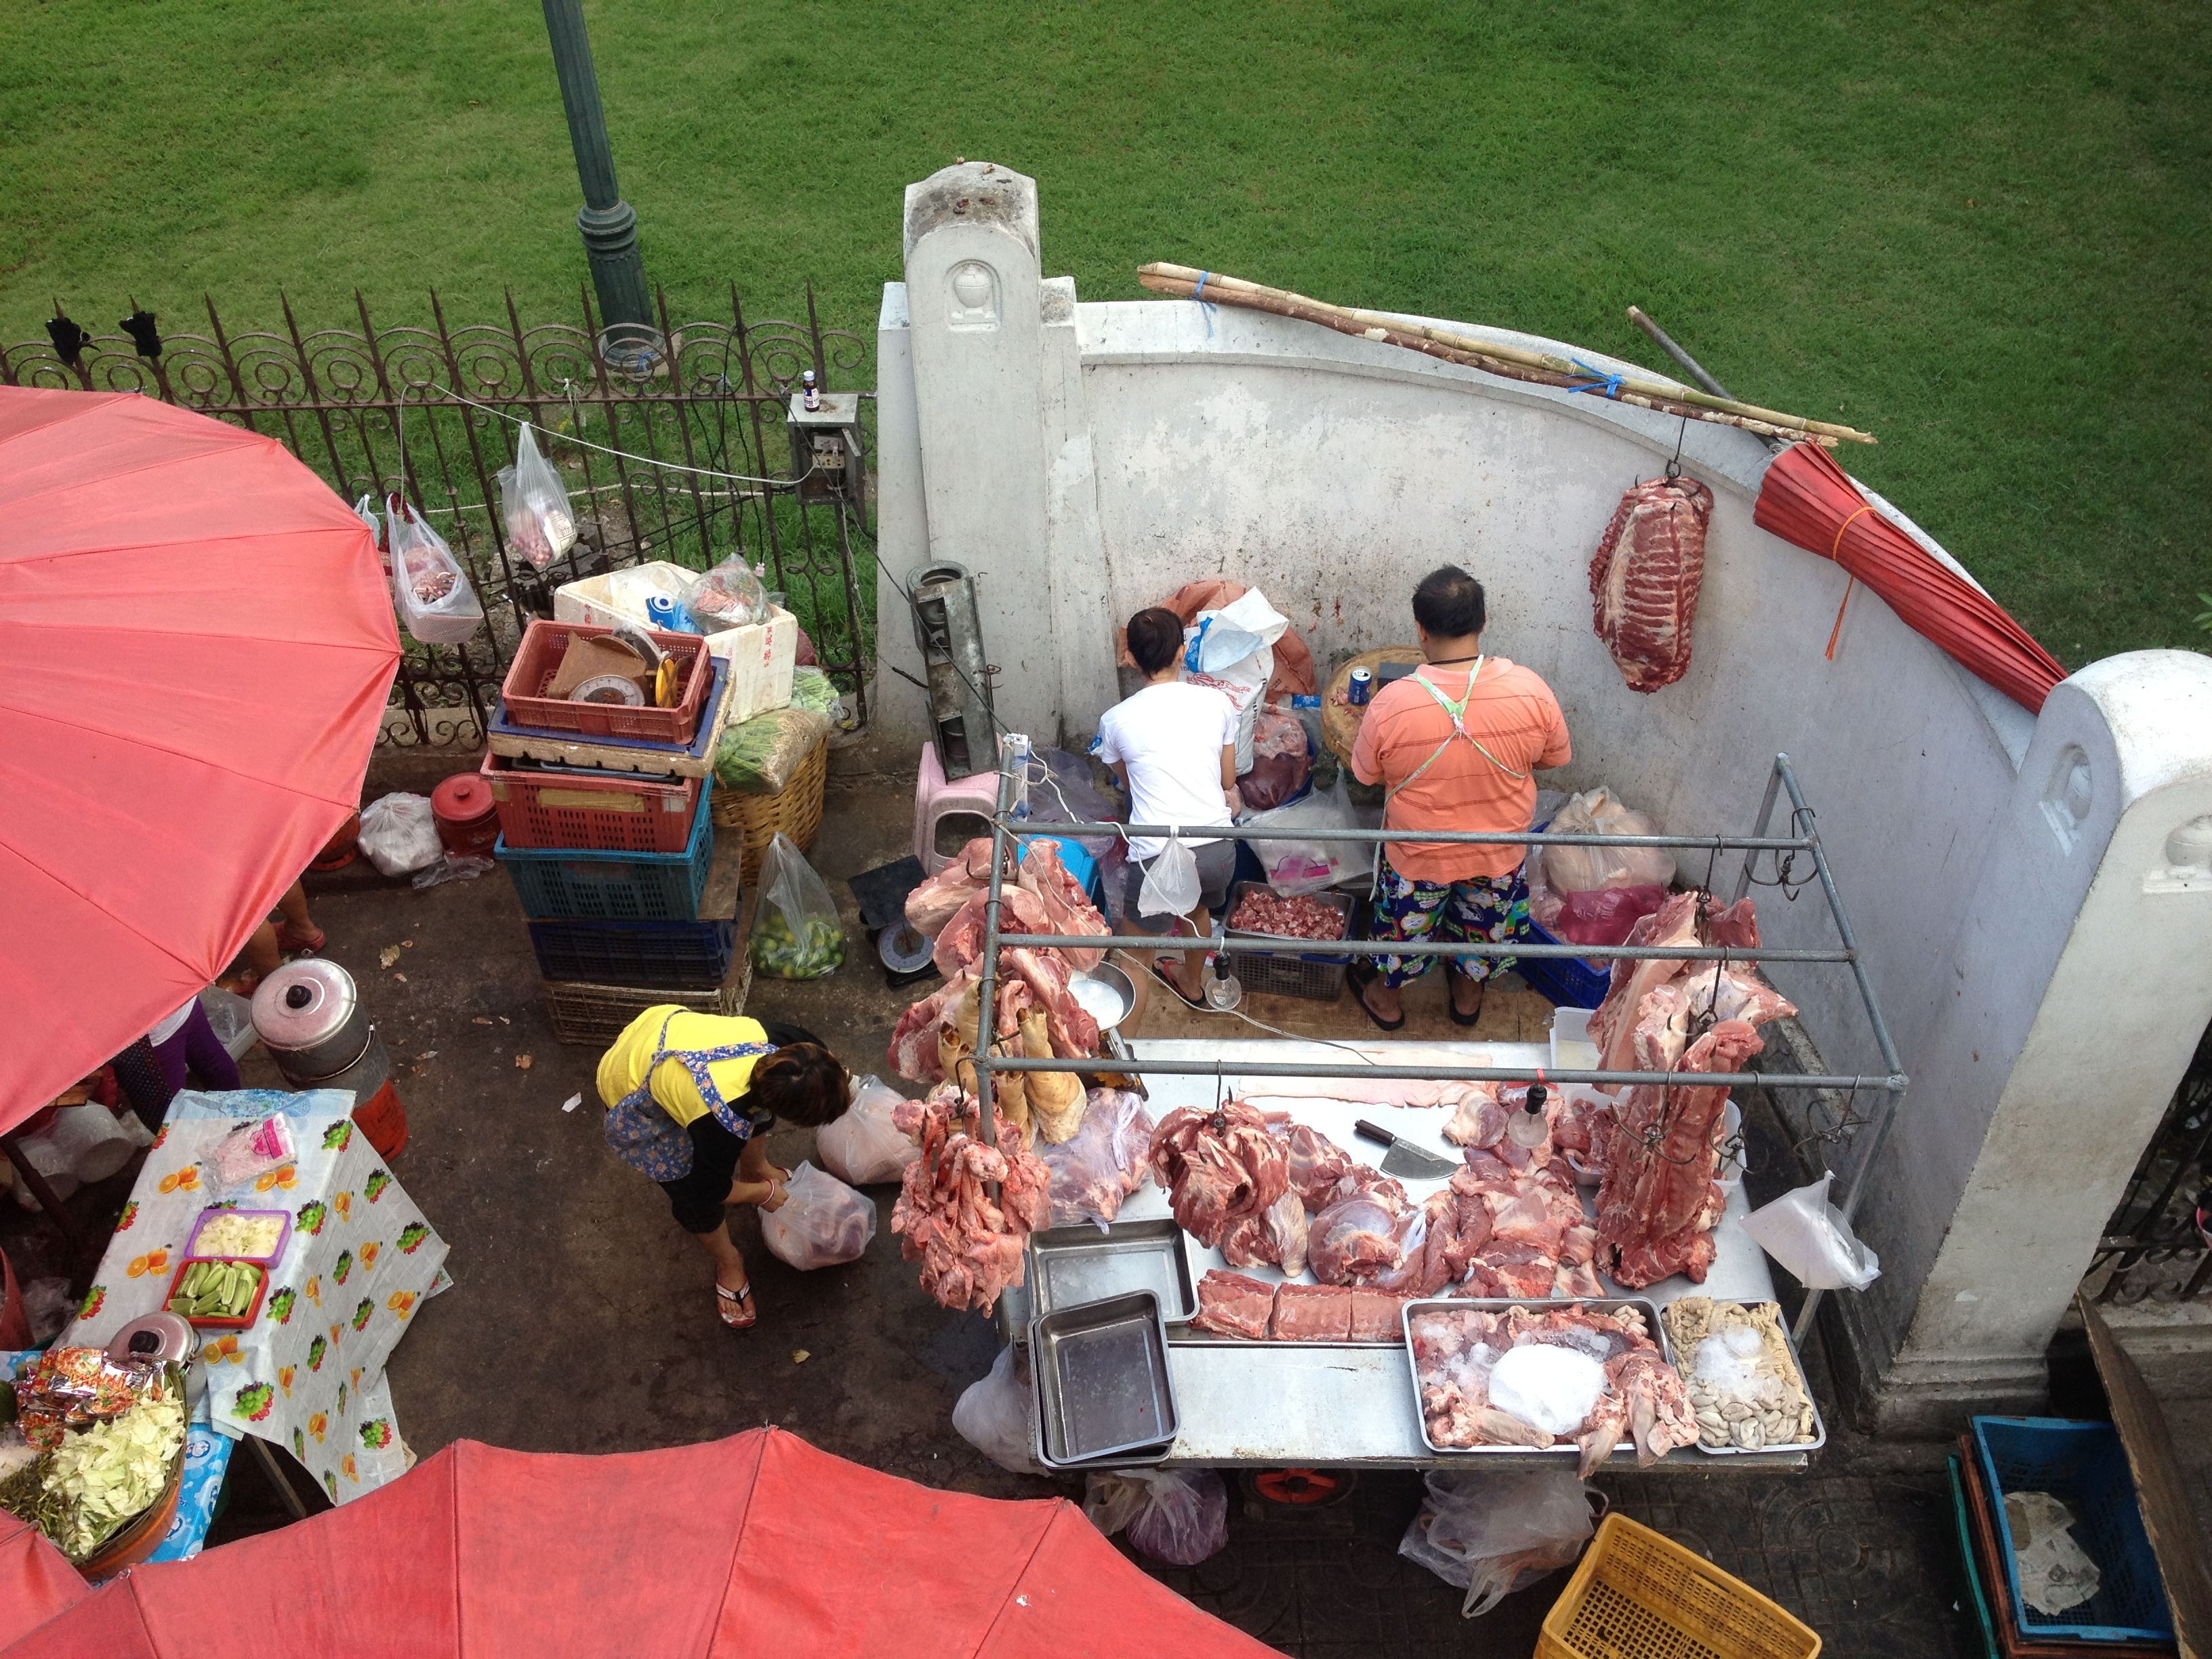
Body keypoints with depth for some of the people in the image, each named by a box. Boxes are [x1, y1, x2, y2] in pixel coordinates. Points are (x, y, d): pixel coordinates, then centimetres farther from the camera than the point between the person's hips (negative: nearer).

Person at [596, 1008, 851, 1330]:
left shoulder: (784, 1044, -26)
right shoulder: (722, 1124, -40)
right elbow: (710, 1189, -18)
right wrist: (765, 1194, -3)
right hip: (632, 1092, -6)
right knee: (695, 1195, 0)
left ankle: (755, 1169, 45)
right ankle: (728, 1263, 28)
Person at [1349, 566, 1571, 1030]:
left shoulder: (1390, 704, -30)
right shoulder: (1529, 690, -25)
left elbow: (1366, 774, -11)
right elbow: (1557, 757, -7)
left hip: (1419, 857, -1)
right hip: (1499, 852, 2)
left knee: (1405, 923, 28)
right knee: (1486, 923, 32)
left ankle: (1386, 999, 53)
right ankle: (1469, 993, 57)